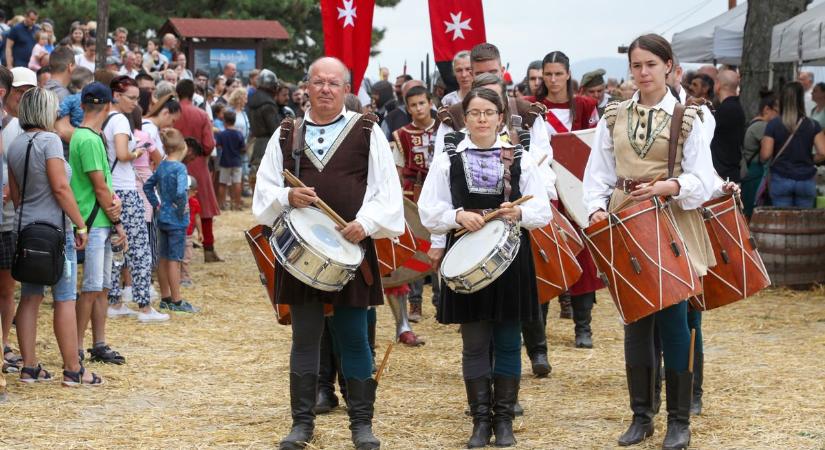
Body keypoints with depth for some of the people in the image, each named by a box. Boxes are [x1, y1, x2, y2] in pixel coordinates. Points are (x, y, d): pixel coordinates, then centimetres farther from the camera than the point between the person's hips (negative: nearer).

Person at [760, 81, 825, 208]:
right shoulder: (813, 126, -4)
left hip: (781, 180, -1)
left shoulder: (773, 124, -7)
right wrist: (810, 160, 10)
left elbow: (765, 155, -8)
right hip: (806, 181, 1)